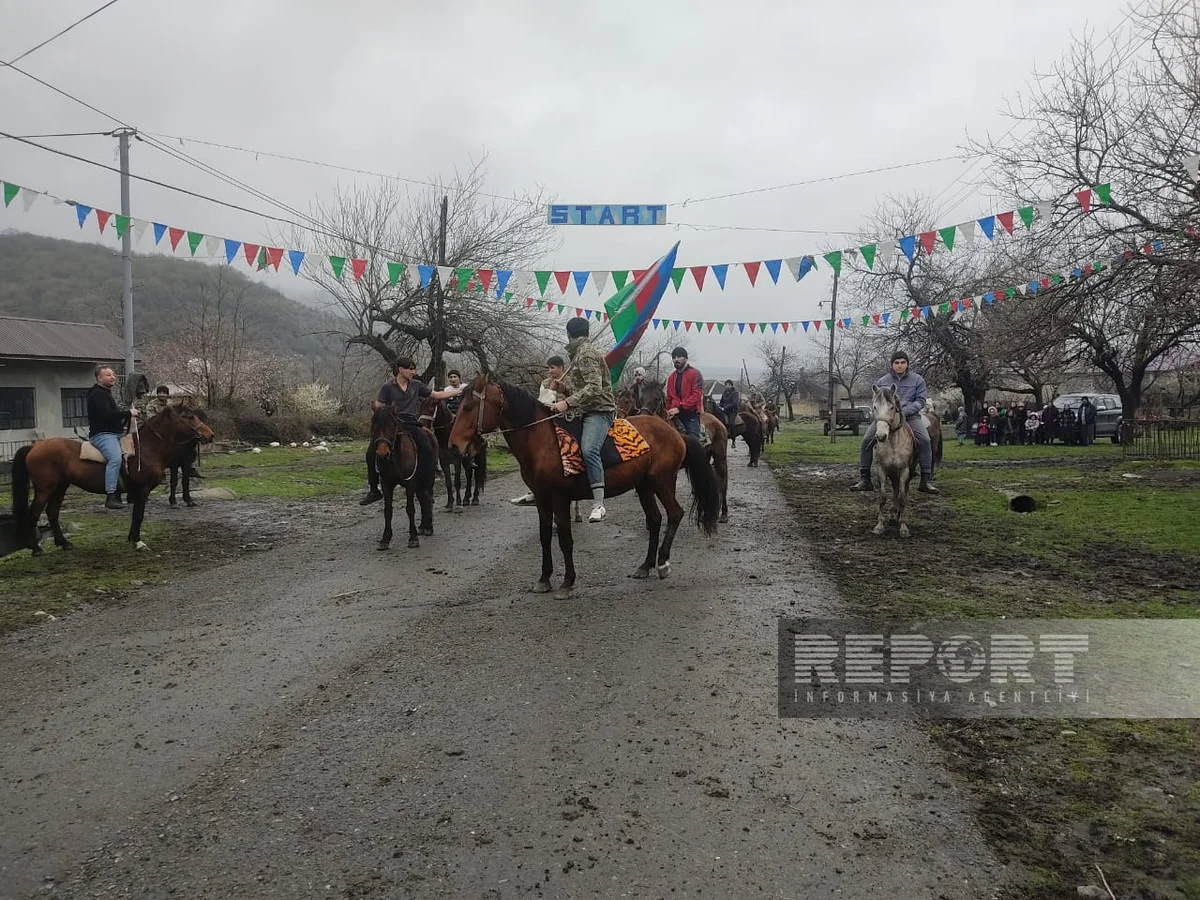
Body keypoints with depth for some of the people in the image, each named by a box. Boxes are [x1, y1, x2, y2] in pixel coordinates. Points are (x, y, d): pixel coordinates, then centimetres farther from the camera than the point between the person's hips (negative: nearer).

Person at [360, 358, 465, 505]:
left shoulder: (417, 385, 13)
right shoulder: (388, 387, 3)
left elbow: (437, 395, 17)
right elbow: (378, 406, 0)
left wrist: (459, 390, 13)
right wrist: (375, 407, -24)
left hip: (412, 425, 2)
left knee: (427, 450, -22)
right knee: (371, 452, -15)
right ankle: (373, 490, -3)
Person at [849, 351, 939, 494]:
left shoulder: (918, 380, 7)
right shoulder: (882, 381, 11)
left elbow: (920, 401, 1)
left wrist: (904, 411, -16)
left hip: (910, 415, -1)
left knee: (925, 441, -24)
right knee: (866, 440, -17)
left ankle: (926, 481, -15)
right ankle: (864, 480, -8)